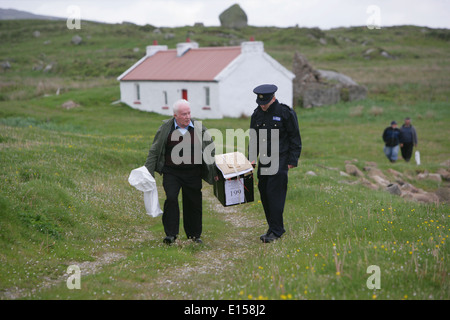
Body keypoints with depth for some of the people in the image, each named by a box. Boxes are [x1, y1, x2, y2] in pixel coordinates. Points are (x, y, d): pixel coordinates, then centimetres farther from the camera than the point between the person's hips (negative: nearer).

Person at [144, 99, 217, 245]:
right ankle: (171, 234, -6)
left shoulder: (199, 128, 2)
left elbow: (211, 150, 14)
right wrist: (148, 171, 2)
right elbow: (154, 151, 6)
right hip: (171, 172, -1)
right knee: (171, 199, -16)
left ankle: (194, 234, 23)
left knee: (193, 203, 7)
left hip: (193, 173, 2)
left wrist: (215, 170, 14)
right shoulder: (165, 128, -1)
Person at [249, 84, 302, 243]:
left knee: (275, 194, -10)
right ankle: (274, 228, 19)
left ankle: (276, 231, -2)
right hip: (263, 160, 6)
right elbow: (253, 138, 17)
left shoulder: (286, 113, -7)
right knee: (264, 193, 7)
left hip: (279, 160, -6)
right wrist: (252, 158, 6)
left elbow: (295, 139, -4)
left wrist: (292, 161, -7)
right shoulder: (257, 114, 9)